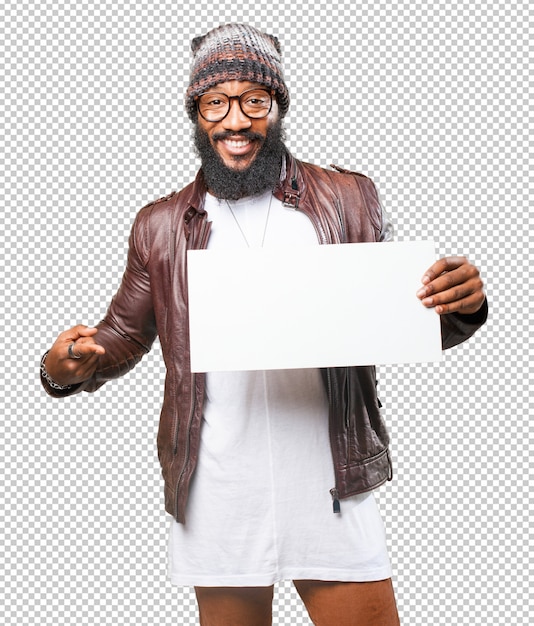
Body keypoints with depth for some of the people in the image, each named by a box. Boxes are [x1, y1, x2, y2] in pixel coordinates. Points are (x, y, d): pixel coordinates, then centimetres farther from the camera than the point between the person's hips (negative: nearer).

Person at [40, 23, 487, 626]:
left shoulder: (347, 200, 1)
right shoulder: (160, 226, 4)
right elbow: (122, 335, 12)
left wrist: (458, 306, -17)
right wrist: (66, 368, -9)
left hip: (331, 495, 0)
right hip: (215, 507, 1)